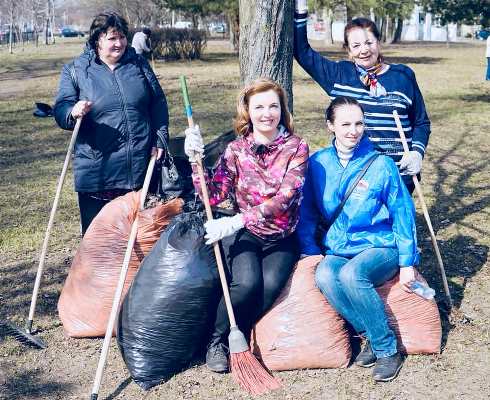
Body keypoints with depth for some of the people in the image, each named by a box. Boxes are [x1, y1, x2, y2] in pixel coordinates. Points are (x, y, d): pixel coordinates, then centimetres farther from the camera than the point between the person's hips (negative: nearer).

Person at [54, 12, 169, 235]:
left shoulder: (139, 64, 9)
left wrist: (160, 140, 2)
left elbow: (158, 104, 12)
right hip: (95, 171, -2)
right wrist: (73, 113, -26)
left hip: (140, 166, 2)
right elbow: (60, 109, -3)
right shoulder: (75, 71, 2)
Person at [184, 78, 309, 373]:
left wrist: (237, 221, -28)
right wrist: (196, 159, -19)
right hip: (244, 235, 0)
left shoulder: (297, 147, -7)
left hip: (282, 238, 0)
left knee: (270, 284, -28)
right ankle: (218, 340, -2)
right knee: (247, 282, -28)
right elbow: (213, 196, -6)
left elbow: (285, 198, -19)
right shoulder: (236, 150, 0)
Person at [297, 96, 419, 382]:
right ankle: (375, 338, -15)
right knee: (324, 276, -31)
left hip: (380, 246, -2)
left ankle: (387, 348, -15)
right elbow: (307, 213, 10)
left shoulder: (381, 164, -5)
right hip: (338, 249, 3)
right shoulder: (317, 163, 3)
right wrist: (310, 251, -1)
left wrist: (408, 262, -4)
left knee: (351, 274, -34)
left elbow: (403, 214, -1)